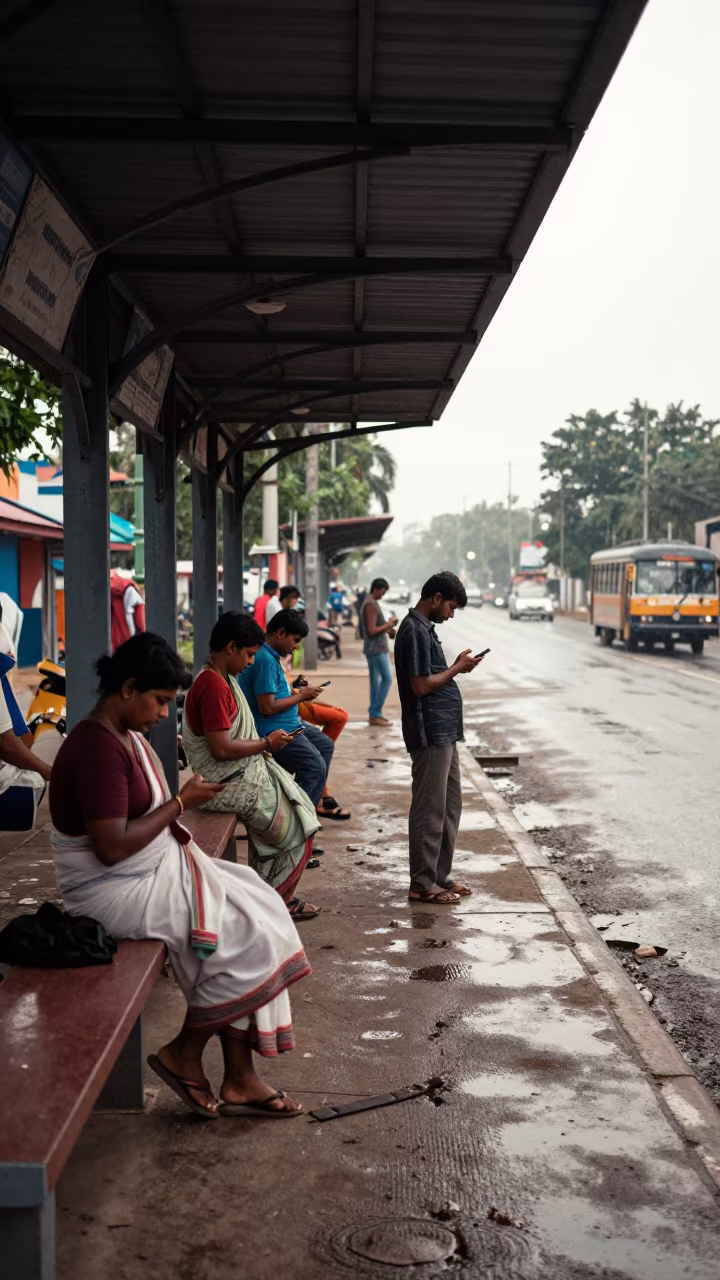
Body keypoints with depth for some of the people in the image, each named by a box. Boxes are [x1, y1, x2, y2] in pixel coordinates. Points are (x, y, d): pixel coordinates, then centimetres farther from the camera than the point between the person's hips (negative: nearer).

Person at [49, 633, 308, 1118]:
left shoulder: (125, 733, 10)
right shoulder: (98, 746, -22)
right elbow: (112, 848, -28)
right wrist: (181, 802, -18)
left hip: (153, 867, 10)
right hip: (116, 890, -10)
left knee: (253, 912, -2)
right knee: (245, 931, -14)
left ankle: (240, 1079, 1)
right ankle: (184, 1054, 5)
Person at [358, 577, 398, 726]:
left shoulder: (368, 603, 16)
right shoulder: (371, 605, -16)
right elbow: (372, 631, -22)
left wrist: (388, 630, 13)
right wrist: (389, 625, -13)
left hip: (373, 648, 10)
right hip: (377, 648, -10)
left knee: (376, 681, 10)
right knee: (387, 679, -10)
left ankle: (374, 714, 11)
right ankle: (375, 714, -11)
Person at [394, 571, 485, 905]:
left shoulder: (424, 628, 15)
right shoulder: (415, 631, -16)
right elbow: (421, 685, -21)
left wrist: (456, 667, 6)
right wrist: (457, 668, -11)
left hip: (444, 731, 10)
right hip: (430, 733, -10)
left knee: (450, 806, 15)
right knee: (430, 810, -3)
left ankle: (440, 875, 24)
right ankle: (422, 884, 6)